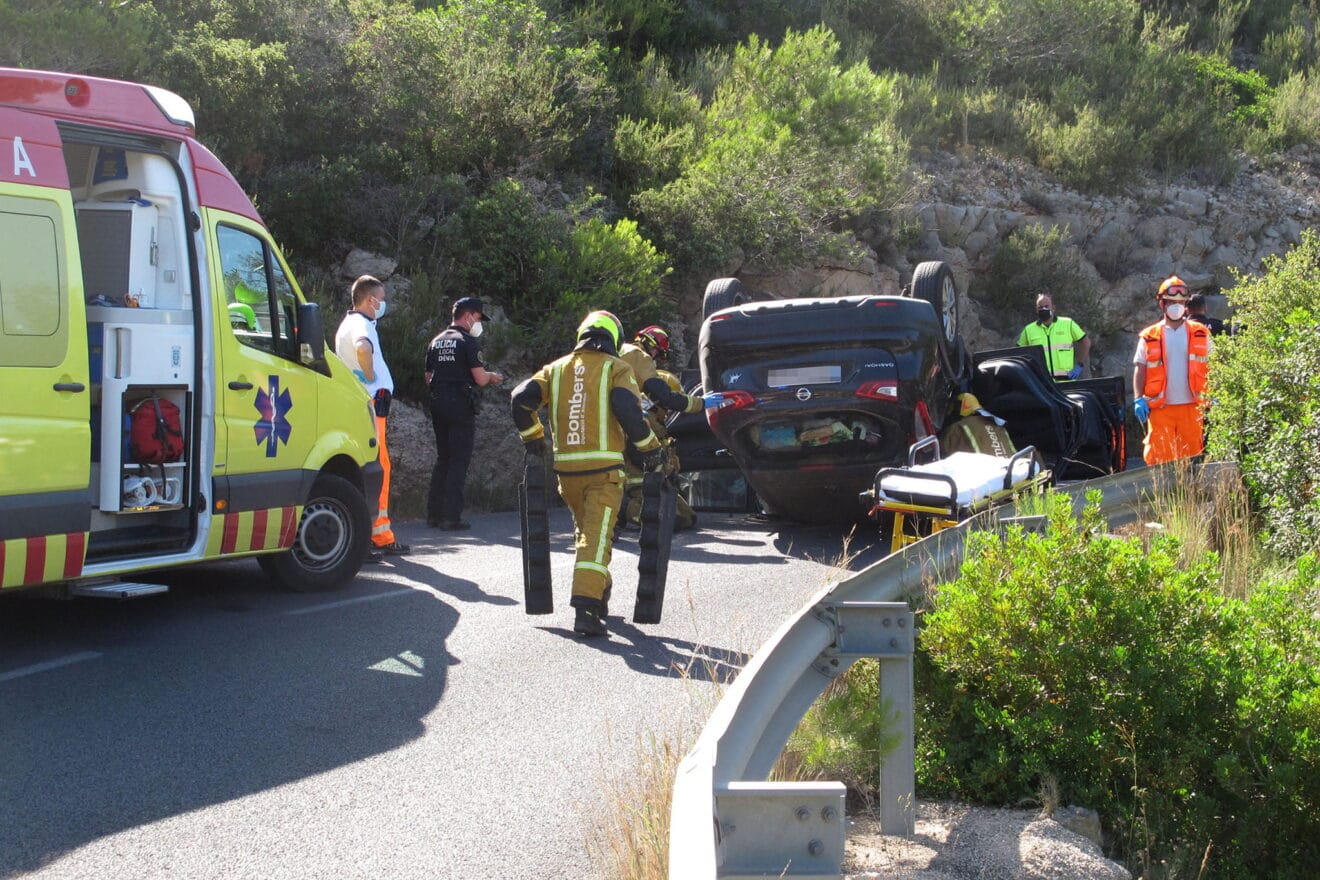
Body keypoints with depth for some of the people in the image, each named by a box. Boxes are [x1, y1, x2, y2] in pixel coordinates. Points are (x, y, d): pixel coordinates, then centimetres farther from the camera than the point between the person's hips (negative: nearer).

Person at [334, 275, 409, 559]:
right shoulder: (361, 325, -13)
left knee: (380, 468, 14)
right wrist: (370, 376, -21)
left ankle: (382, 536, 19)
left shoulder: (349, 323, 20)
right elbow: (362, 348, -37)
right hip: (370, 403, -11)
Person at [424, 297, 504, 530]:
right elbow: (480, 378, -14)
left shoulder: (436, 341, 15)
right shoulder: (468, 341, -9)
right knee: (459, 460, -3)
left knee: (442, 458, 15)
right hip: (460, 405, -7)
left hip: (438, 403, 7)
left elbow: (428, 378, 18)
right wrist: (492, 377, 6)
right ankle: (451, 517, -5)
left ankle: (434, 513, 15)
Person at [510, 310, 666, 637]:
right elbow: (627, 408, -15)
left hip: (566, 468, 5)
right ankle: (585, 607, -20)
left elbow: (521, 398, 2)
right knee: (597, 537, -7)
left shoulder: (557, 368, 13)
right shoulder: (617, 368, 1)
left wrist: (532, 437, 15)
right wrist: (651, 448, -5)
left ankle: (599, 596, 33)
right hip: (603, 468, -5)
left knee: (585, 531, 23)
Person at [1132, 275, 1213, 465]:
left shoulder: (1200, 334, 8)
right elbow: (1140, 370, 5)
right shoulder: (1149, 337, 5)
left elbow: (1211, 368, 9)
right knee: (1158, 458, -6)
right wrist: (1138, 400, -6)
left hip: (1191, 407, 1)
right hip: (1160, 408, -1)